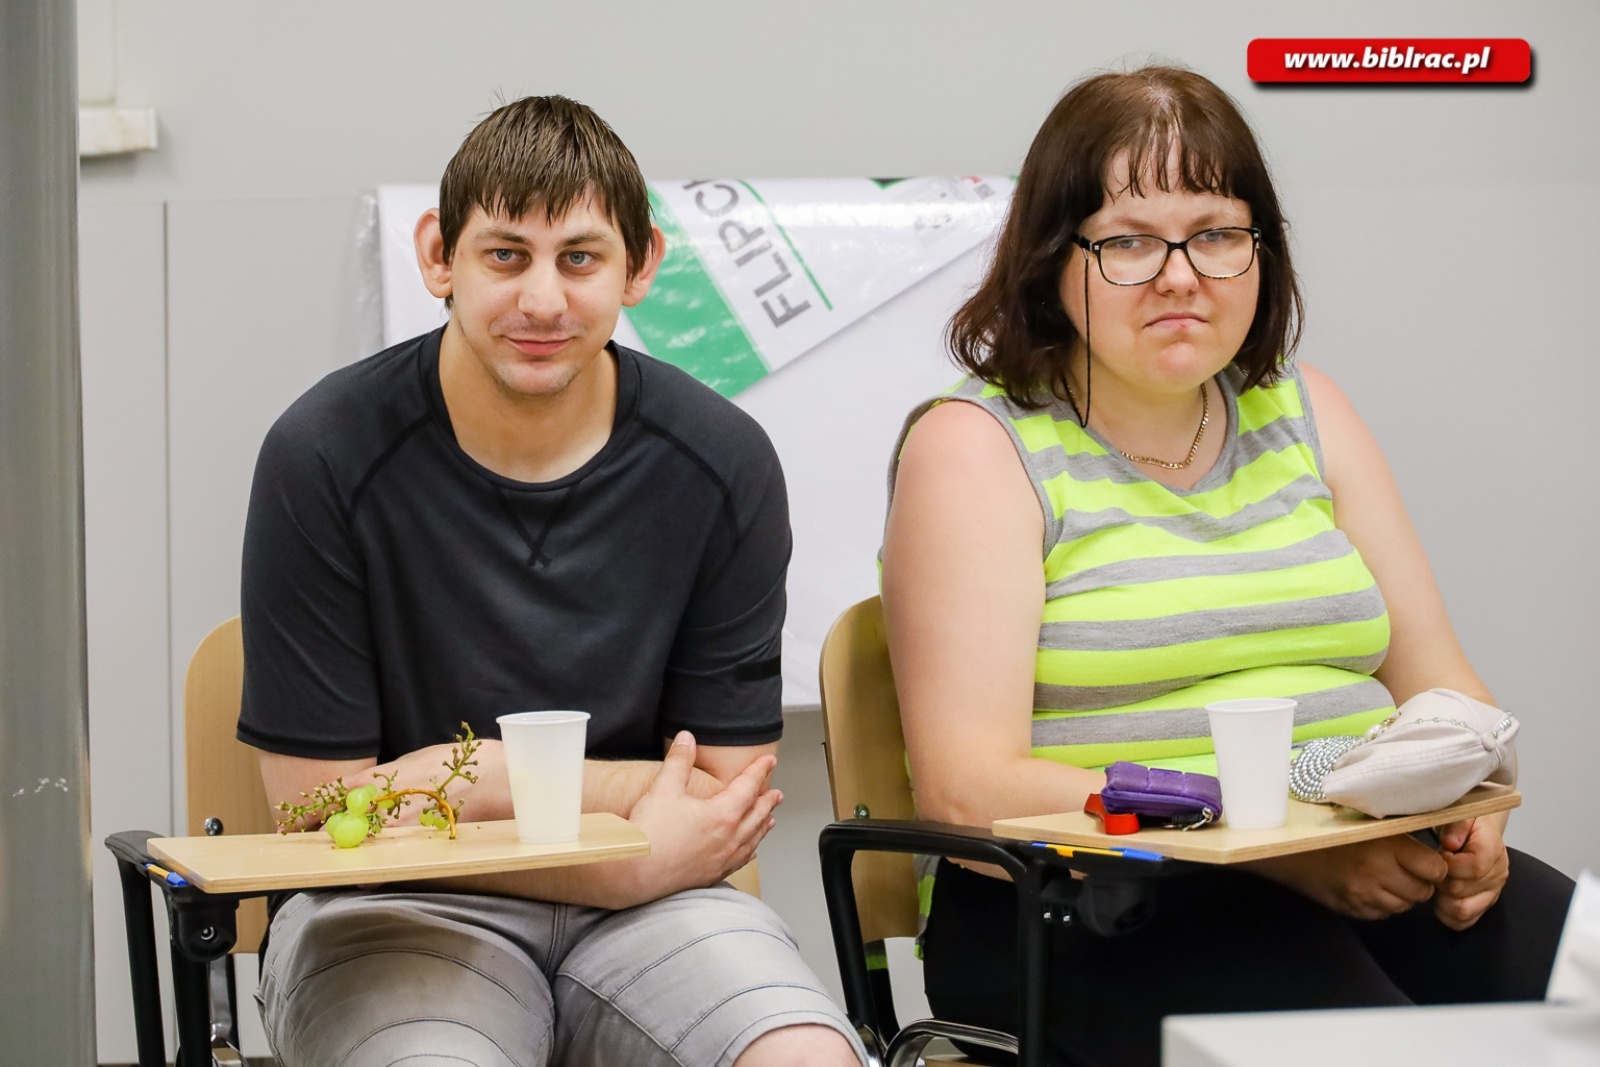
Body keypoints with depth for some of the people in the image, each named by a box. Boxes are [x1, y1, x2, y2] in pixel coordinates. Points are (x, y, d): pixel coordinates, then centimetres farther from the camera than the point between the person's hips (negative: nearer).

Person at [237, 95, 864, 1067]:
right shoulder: (327, 457, -9)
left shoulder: (723, 465, -2)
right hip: (399, 913, -2)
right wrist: (625, 863, -16)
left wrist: (491, 779, -11)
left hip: (646, 904, 2)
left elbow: (727, 801, 4)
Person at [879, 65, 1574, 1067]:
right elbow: (970, 789, -12)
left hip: (1372, 874, 6)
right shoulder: (976, 447, -1)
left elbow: (1439, 685, 16)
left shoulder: (1300, 411, 17)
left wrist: (1468, 819, -8)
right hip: (1094, 908, -5)